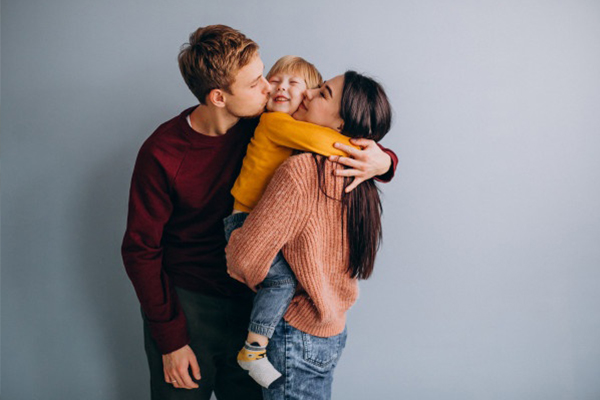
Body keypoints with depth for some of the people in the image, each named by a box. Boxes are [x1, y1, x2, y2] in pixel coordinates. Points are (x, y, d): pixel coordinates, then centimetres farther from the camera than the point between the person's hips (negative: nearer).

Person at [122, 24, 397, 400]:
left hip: (250, 303, 3)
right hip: (184, 305, -3)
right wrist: (171, 339, -11)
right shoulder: (162, 154, -18)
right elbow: (140, 249, -10)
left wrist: (381, 160, -20)